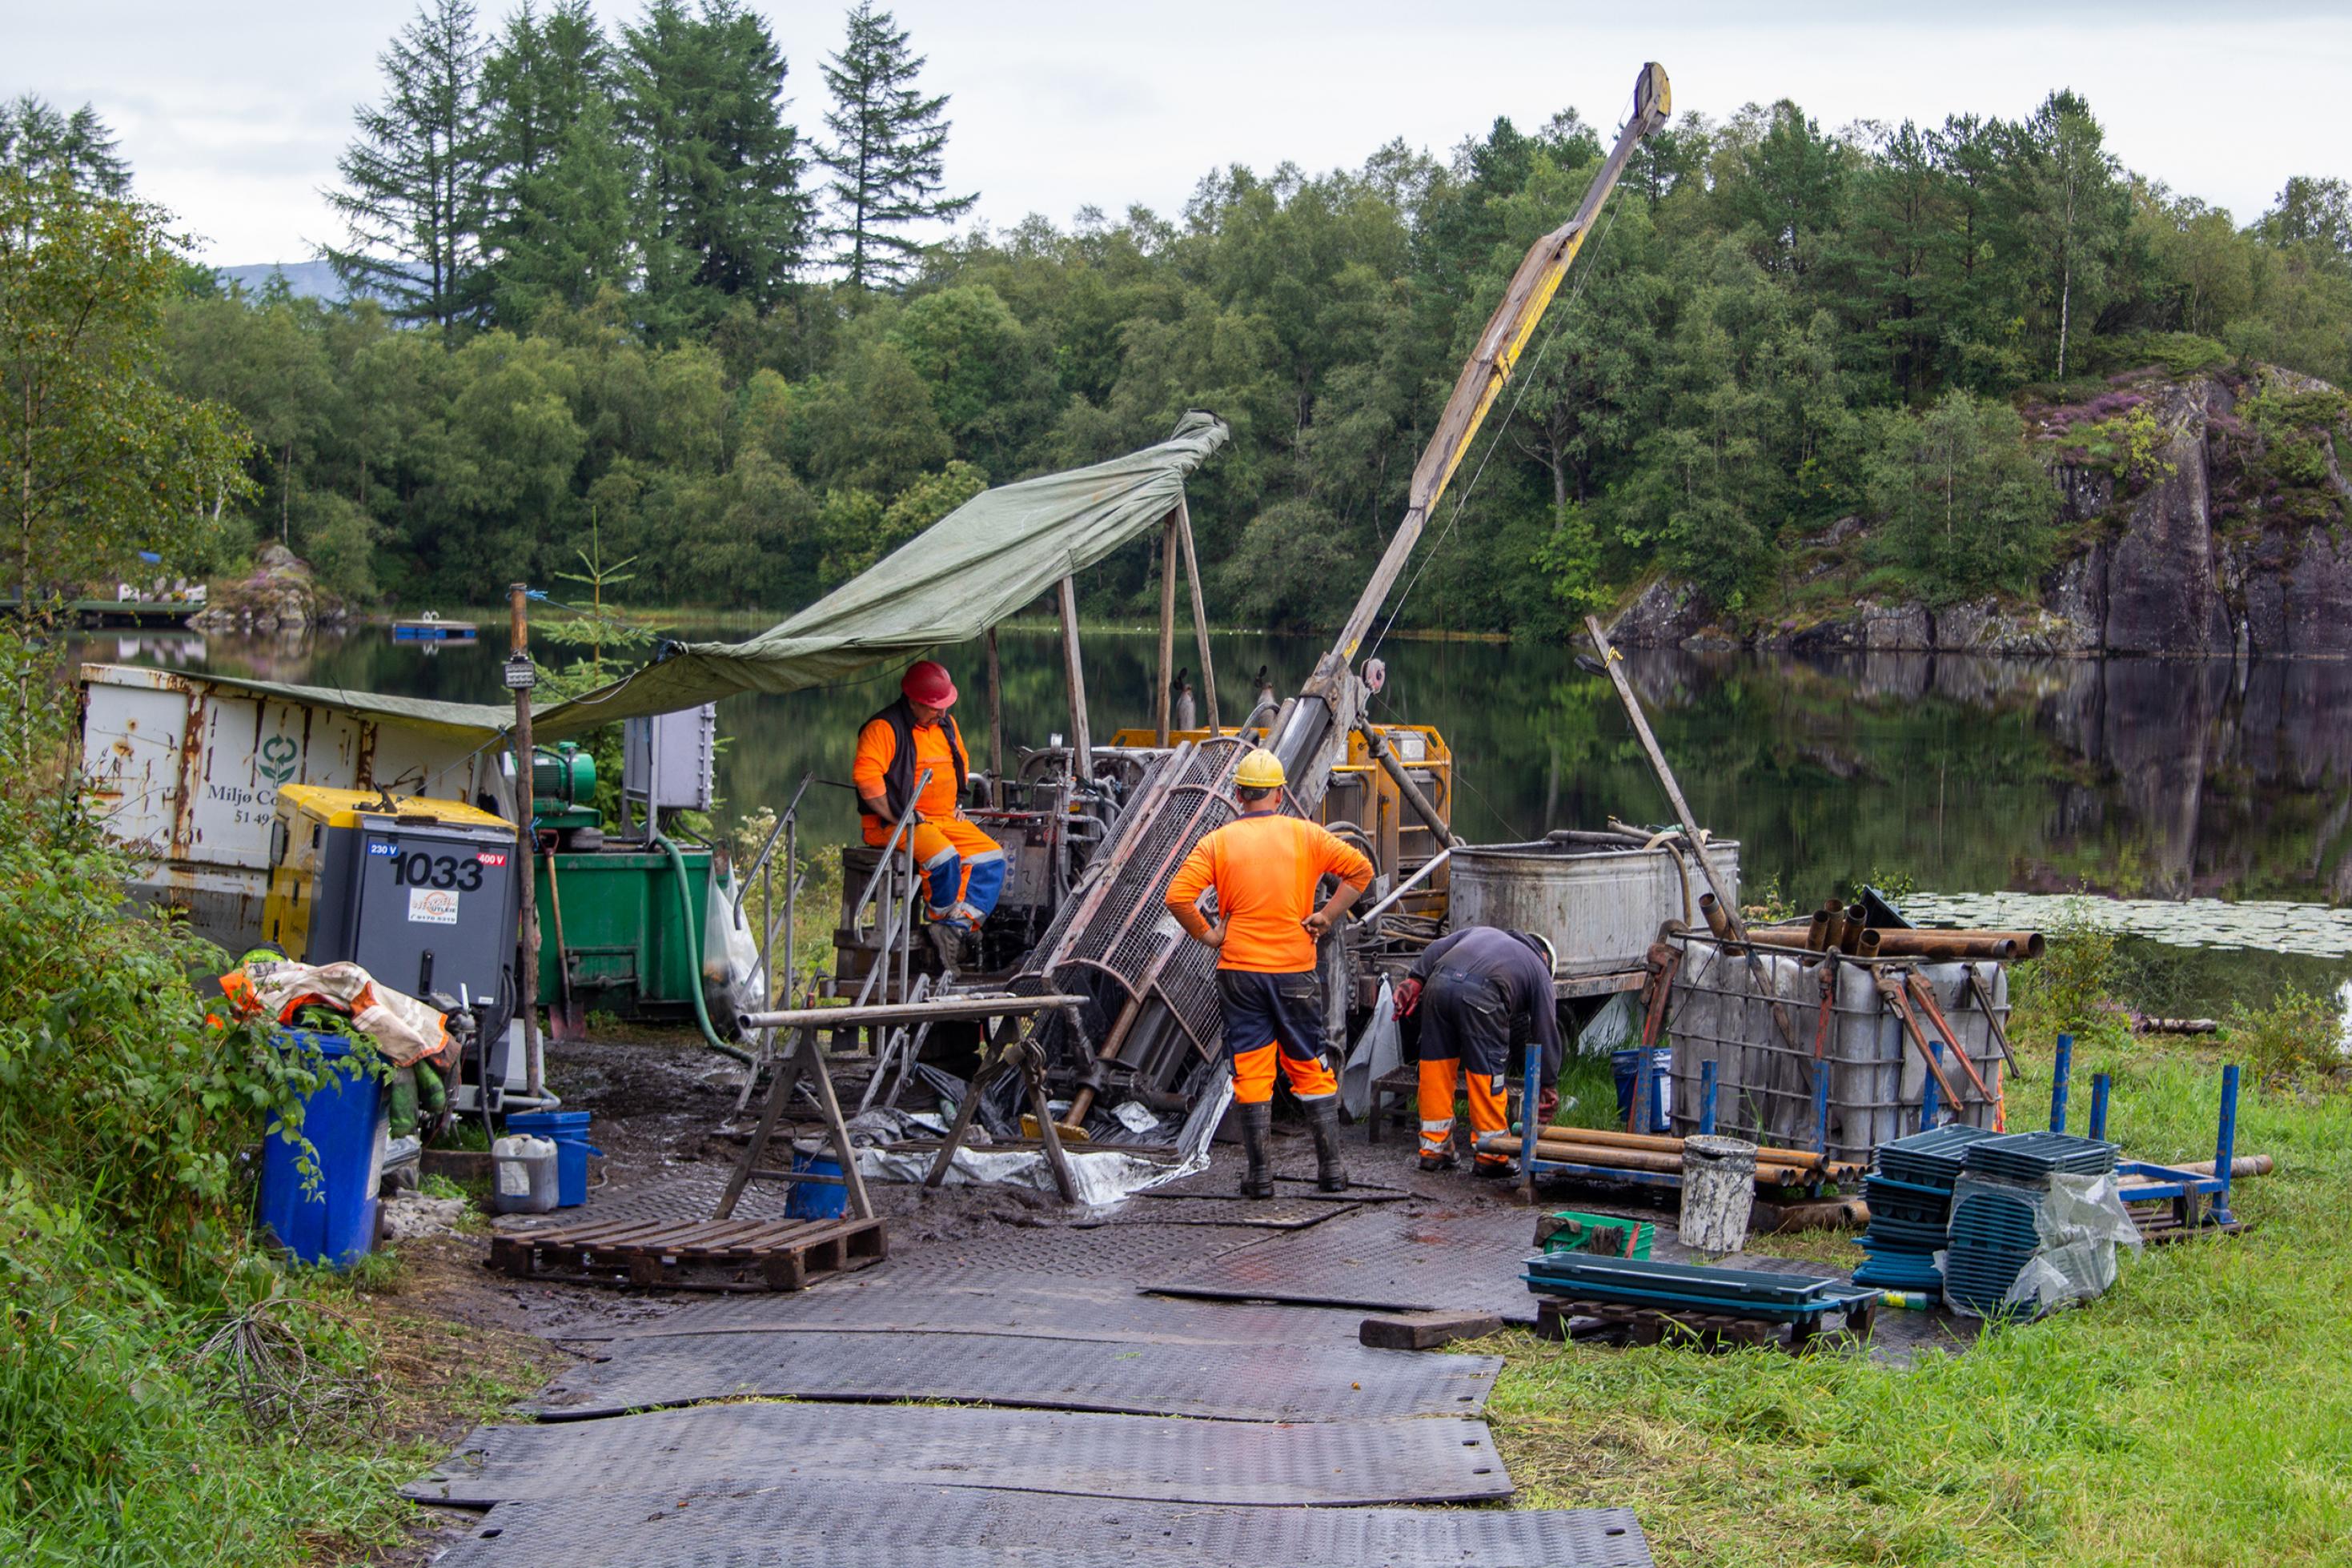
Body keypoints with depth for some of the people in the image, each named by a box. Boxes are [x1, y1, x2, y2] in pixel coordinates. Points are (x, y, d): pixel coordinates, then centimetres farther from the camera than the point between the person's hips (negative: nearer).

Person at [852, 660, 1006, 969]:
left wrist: (957, 802, 15)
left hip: (945, 818, 8)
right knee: (945, 858, -34)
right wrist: (899, 817, -24)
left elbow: (962, 761, 31)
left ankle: (954, 929, -20)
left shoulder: (945, 724, 13)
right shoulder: (885, 728, -13)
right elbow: (864, 775, -24)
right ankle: (945, 919, -9)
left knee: (991, 858, -11)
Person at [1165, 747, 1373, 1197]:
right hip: (1295, 970, 1)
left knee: (1250, 1073, 4)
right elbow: (1360, 870, 1)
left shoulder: (1217, 843, -2)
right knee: (1310, 1069, 11)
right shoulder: (1305, 835, 1)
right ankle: (1330, 1170, 11)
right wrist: (1326, 916, 3)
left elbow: (1178, 897, -10)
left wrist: (1207, 935, 2)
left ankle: (1260, 1176, 4)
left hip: (1239, 971, -1)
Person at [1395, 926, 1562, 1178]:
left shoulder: (1479, 932, 39)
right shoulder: (1539, 970, 27)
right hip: (1480, 995, -4)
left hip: (1438, 984, 4)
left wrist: (1415, 980, 13)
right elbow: (1546, 1031, 26)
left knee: (1437, 1063, 14)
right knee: (1488, 1072, 8)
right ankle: (1490, 1155, 13)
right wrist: (1548, 1085, 31)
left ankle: (1433, 1149, 22)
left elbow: (1437, 948, 22)